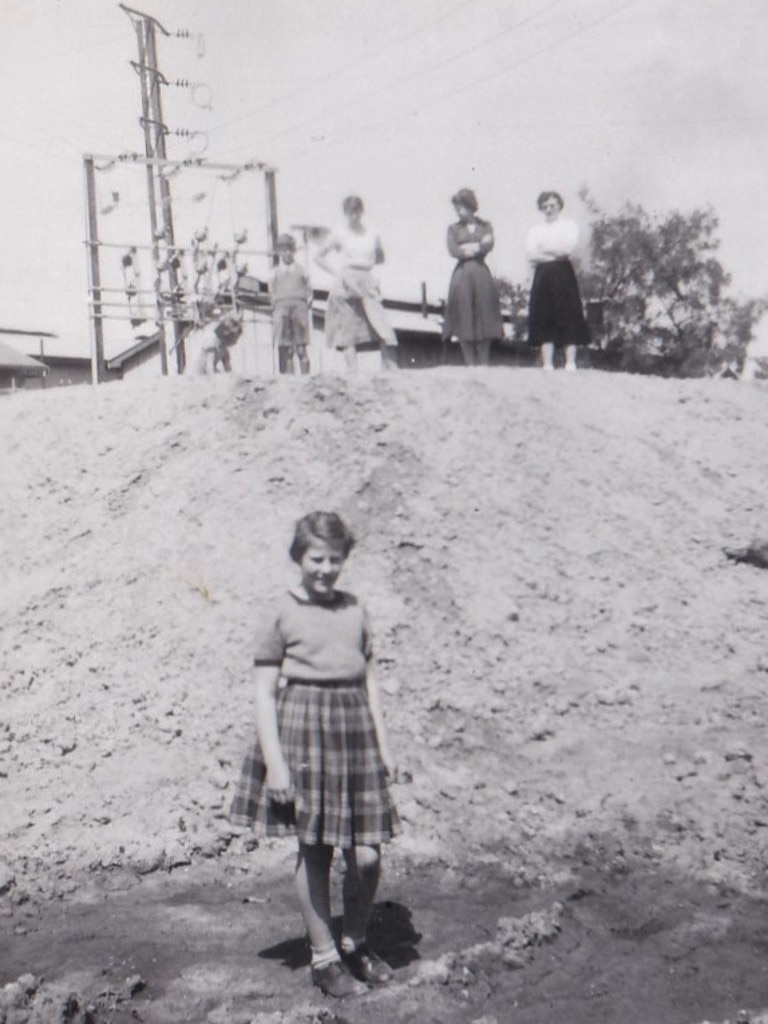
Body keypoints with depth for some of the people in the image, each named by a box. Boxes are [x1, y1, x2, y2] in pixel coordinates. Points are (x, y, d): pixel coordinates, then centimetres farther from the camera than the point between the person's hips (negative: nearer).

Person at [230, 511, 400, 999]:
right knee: (315, 851, 5)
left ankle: (356, 944, 27)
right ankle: (324, 957, 23)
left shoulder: (355, 610, 10)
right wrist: (274, 761, -9)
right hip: (303, 727, -4)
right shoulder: (281, 614, -3)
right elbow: (265, 691, -4)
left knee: (367, 855, 2)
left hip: (355, 729, 4)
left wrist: (384, 745, 12)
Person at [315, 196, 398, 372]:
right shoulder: (339, 234, 5)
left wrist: (368, 264, 9)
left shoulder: (372, 236, 12)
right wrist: (336, 271, 0)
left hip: (366, 284, 2)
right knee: (347, 333, -5)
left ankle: (391, 369, -13)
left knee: (384, 331, -12)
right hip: (345, 287, -2)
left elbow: (380, 257, 28)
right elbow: (319, 256, 10)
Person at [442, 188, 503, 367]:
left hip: (481, 275, 0)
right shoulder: (453, 229, 10)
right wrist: (478, 246, -2)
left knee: (483, 320, -2)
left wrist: (468, 248, -4)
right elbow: (453, 251, -5)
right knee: (464, 323, -4)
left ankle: (483, 364, 2)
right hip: (462, 276, 0)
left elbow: (488, 245, -5)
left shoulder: (485, 226, 12)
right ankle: (470, 364, 1)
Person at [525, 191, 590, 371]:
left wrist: (544, 250, 2)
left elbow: (567, 248, -6)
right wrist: (555, 255, -6)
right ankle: (547, 364, -2)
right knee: (544, 321, -2)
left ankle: (570, 363, -9)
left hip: (563, 275, -3)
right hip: (542, 275, 3)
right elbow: (532, 255, 2)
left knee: (568, 318, -7)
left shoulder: (569, 225, 10)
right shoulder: (535, 230, 18)